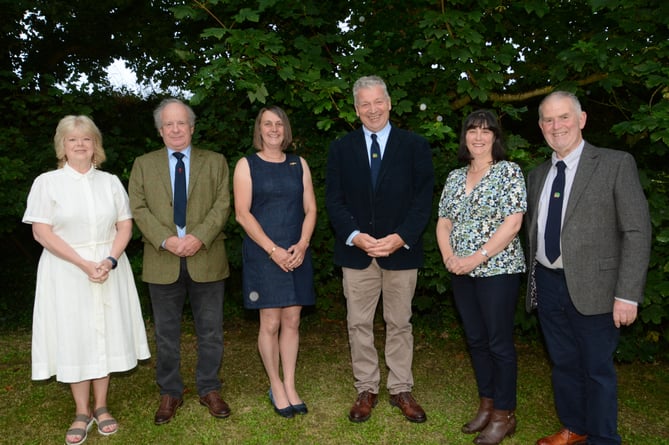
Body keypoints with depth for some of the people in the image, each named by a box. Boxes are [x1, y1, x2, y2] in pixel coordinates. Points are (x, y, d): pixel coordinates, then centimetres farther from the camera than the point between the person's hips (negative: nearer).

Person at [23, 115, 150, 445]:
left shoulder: (110, 182, 7)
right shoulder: (47, 182, -1)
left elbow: (125, 226, 4)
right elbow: (41, 232, -8)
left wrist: (110, 260, -13)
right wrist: (84, 264, -16)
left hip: (109, 268, 2)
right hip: (66, 270, -2)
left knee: (105, 333, 7)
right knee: (73, 336, 3)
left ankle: (101, 406, 20)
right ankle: (82, 412, 16)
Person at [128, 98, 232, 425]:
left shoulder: (215, 162, 8)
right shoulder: (143, 164, 10)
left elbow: (222, 204, -2)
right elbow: (138, 208, 0)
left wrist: (200, 236, -17)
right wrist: (166, 239, -15)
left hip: (206, 258, 0)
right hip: (162, 261, 1)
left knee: (210, 331, 8)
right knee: (166, 333, 10)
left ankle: (209, 390, 24)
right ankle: (170, 393, 25)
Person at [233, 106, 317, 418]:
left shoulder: (298, 164, 11)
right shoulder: (247, 165, 2)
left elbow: (310, 209, 8)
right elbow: (242, 213, -6)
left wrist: (302, 245, -8)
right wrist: (273, 250, -14)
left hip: (296, 255, 3)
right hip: (263, 255, -3)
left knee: (292, 321, 6)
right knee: (270, 323, 1)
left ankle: (290, 387, 17)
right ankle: (276, 387, 17)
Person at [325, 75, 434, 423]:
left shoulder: (415, 145, 3)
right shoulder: (340, 149, 7)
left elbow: (423, 197, -2)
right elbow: (334, 200, 2)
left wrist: (402, 237, -15)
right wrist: (354, 235, -14)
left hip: (401, 249, -1)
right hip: (356, 249, 1)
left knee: (399, 324, 10)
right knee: (359, 325, 8)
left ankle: (401, 390, 24)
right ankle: (366, 390, 23)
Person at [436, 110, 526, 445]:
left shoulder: (508, 171, -5)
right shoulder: (455, 177, 12)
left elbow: (512, 223, -14)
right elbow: (444, 222, 11)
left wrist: (477, 258, -18)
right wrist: (449, 256, -6)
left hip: (497, 269, -6)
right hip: (461, 272, 6)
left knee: (499, 342, 1)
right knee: (476, 340, 13)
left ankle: (504, 415, 15)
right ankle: (486, 406, 27)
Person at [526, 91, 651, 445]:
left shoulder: (616, 164, -6)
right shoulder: (537, 175, 11)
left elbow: (637, 232, -10)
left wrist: (627, 295, -16)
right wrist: (533, 282, 10)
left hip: (592, 287, -5)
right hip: (547, 285, 5)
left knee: (597, 369, 7)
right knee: (563, 363, 17)